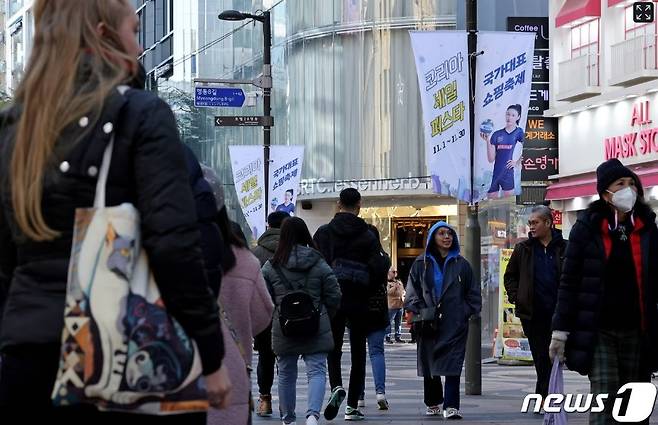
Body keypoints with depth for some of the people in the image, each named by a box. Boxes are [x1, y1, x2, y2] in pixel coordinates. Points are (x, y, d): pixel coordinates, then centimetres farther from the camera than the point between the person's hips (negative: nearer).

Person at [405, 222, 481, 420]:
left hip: (455, 323, -1)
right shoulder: (421, 263, 7)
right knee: (429, 365, 7)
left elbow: (473, 292, 13)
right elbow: (412, 292, 8)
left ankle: (451, 406, -16)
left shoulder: (461, 264, 8)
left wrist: (467, 311, 2)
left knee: (453, 365, -11)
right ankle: (433, 403, 22)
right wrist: (420, 311, -3)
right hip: (429, 323, 1)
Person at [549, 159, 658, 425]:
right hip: (599, 331, -3)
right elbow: (569, 280, 1)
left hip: (637, 332, 3)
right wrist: (560, 330, -4)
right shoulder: (588, 227, 0)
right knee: (604, 402, -11)